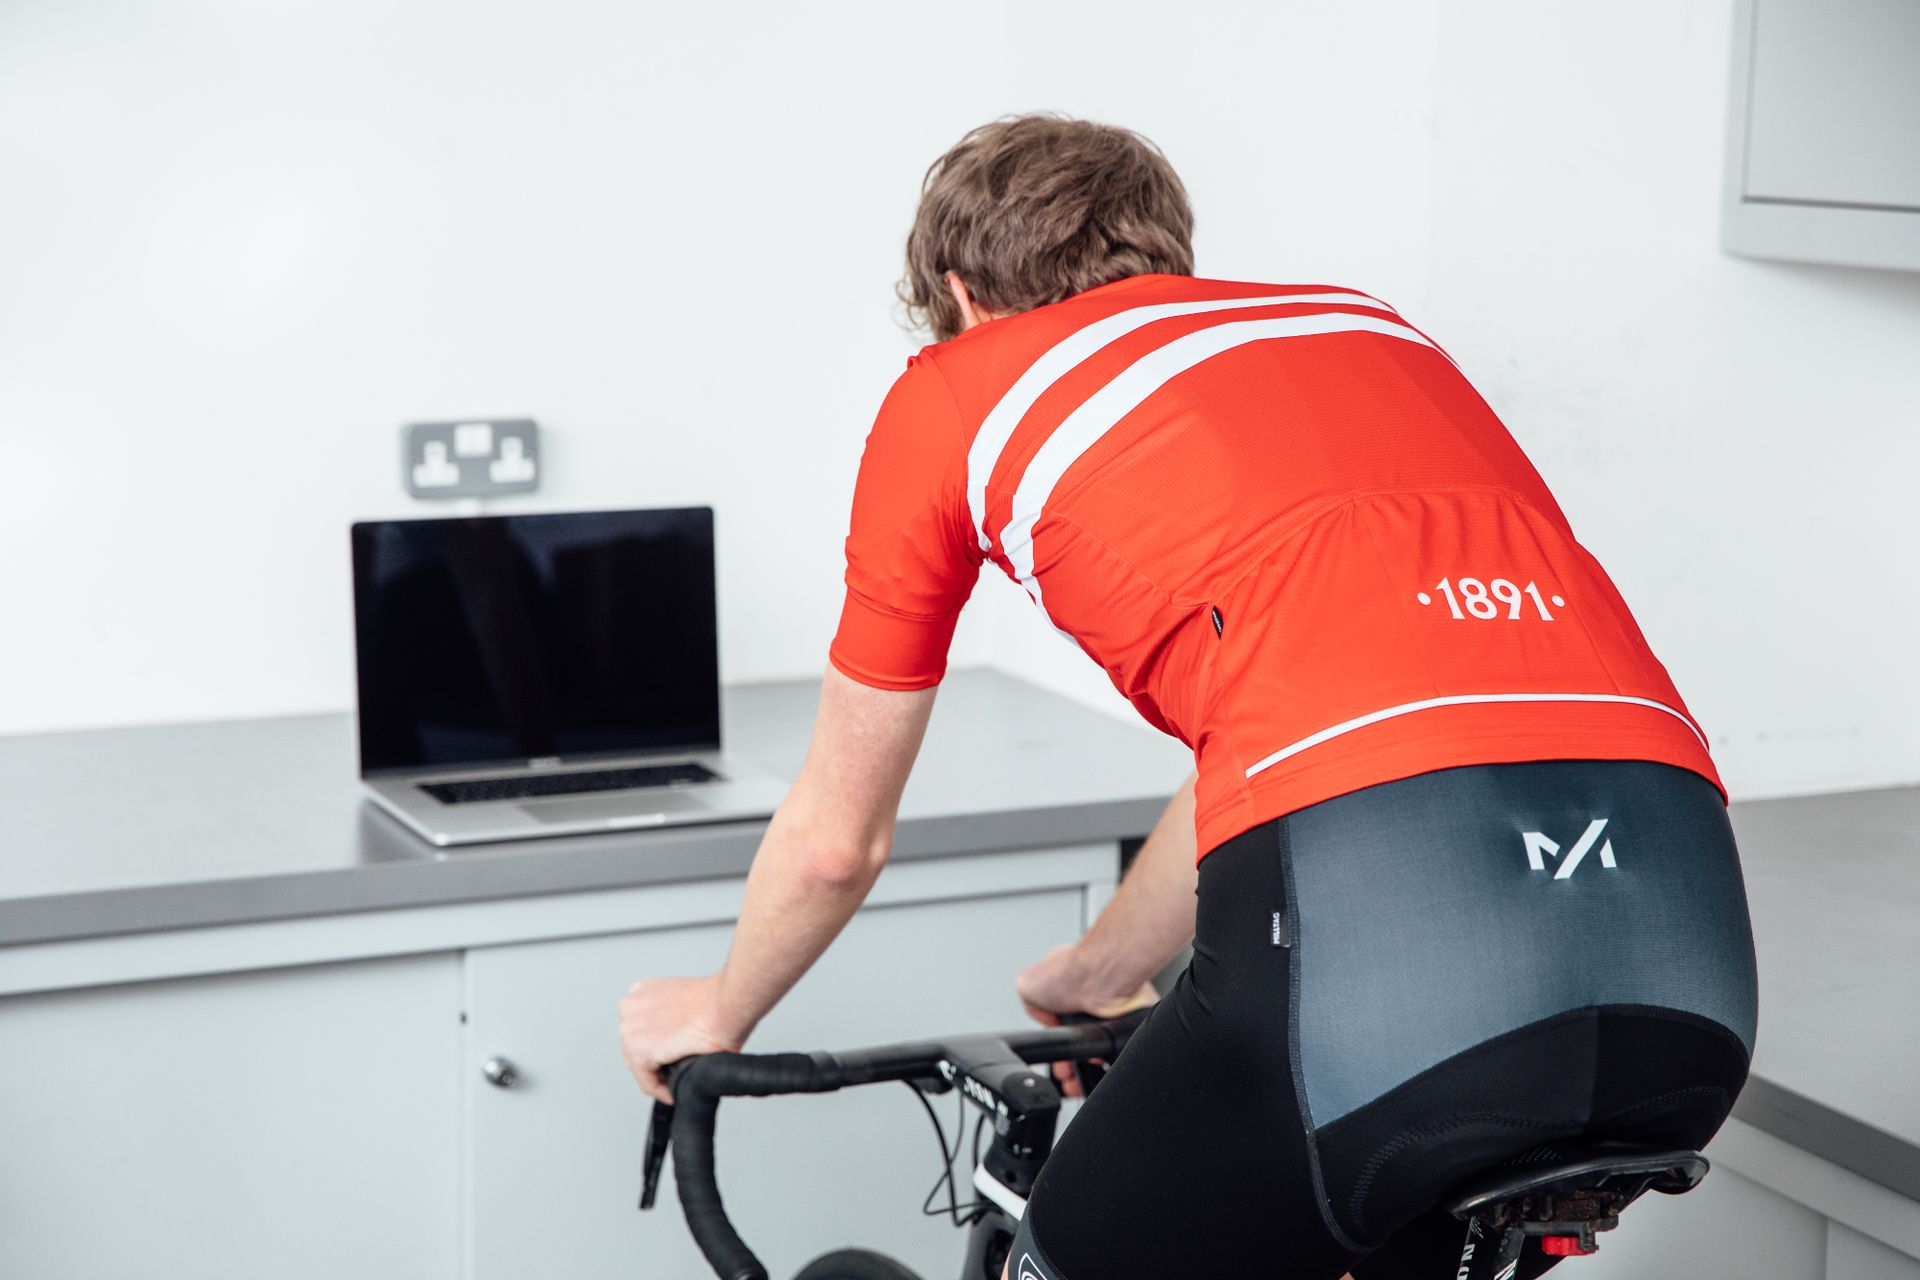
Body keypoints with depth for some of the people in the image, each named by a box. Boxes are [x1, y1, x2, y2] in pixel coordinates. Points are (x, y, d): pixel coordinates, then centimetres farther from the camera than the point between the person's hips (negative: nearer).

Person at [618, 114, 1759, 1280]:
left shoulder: (954, 392, 19)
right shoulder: (1361, 320, 32)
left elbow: (838, 840, 28)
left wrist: (716, 1017, 48)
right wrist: (1099, 974, 58)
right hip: (1690, 939, 6)